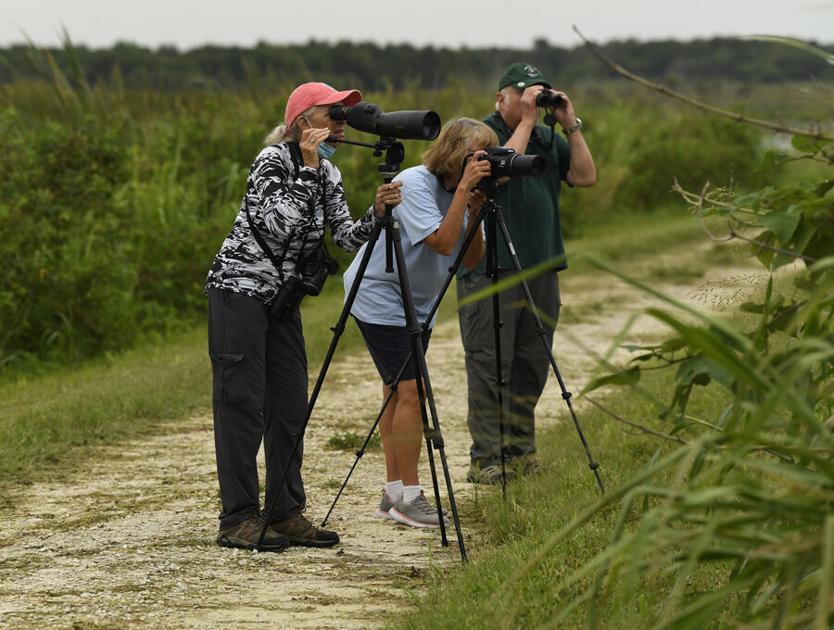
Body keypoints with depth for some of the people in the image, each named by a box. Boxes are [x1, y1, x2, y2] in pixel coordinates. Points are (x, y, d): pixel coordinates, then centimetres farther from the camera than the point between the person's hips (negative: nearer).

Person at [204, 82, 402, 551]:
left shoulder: (327, 174, 10)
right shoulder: (274, 159, -13)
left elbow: (346, 235, -1)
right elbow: (281, 224, -25)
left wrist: (377, 214, -19)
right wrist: (307, 170, -23)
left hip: (283, 298, 8)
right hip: (240, 289, -8)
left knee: (290, 405, 5)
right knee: (242, 402, -8)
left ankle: (287, 515, 10)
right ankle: (238, 521, -6)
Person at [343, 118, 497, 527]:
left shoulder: (461, 191, 3)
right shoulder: (414, 184, -20)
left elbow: (470, 261, -1)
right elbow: (442, 243, -30)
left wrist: (476, 213, -14)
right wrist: (463, 191, -29)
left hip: (417, 303, 8)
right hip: (379, 296, -8)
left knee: (398, 391, 8)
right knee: (411, 390, -14)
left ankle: (394, 494, 11)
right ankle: (407, 497, -10)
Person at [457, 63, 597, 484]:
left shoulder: (548, 139, 16)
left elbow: (586, 176, 6)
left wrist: (571, 126, 0)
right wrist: (526, 121, -15)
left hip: (541, 267, 7)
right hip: (490, 267, -6)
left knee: (532, 363, 8)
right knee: (489, 364, -7)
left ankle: (521, 452, 15)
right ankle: (485, 459, -6)